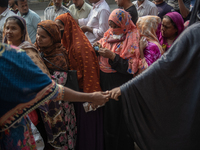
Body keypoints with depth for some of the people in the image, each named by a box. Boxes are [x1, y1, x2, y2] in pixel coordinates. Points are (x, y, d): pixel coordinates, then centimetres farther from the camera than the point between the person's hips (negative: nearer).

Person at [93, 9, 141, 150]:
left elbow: (131, 67, -17)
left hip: (120, 84, -6)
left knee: (120, 118, 4)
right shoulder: (109, 34, 8)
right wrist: (99, 47, -5)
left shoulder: (132, 39, -11)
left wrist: (112, 56, -23)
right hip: (105, 80, 6)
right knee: (107, 113, 14)